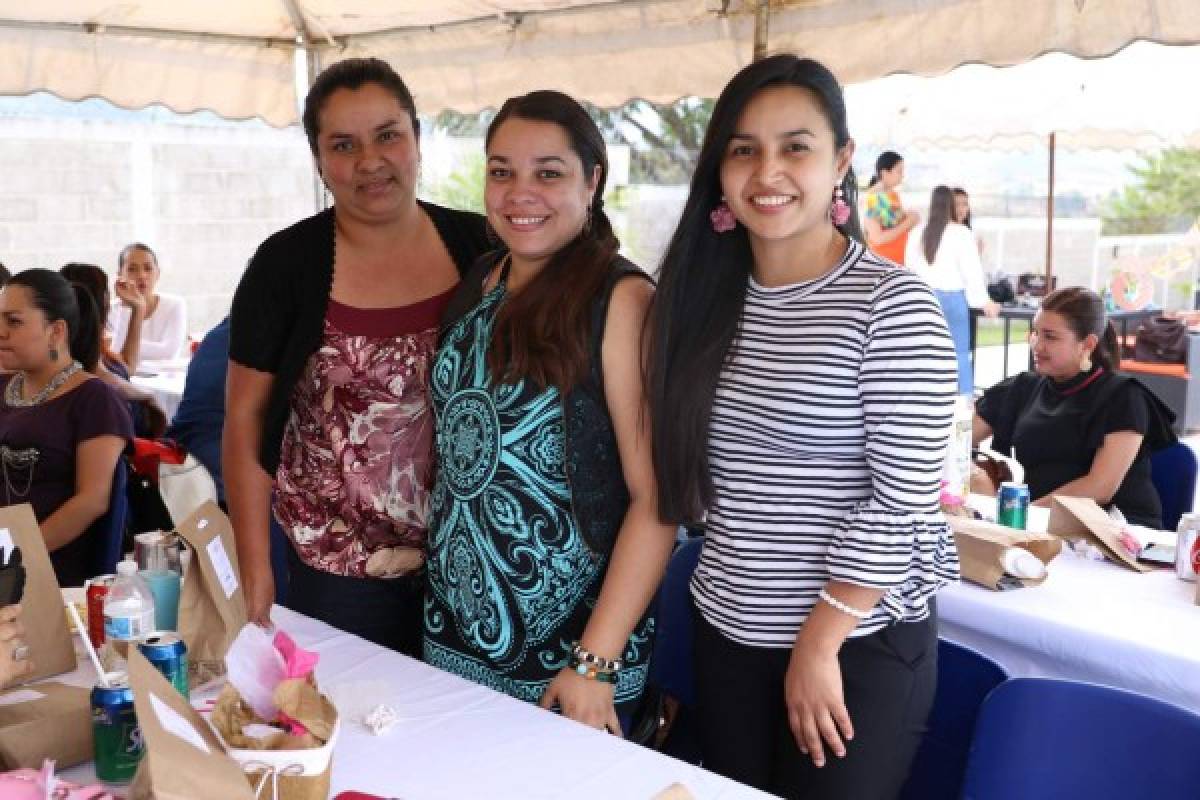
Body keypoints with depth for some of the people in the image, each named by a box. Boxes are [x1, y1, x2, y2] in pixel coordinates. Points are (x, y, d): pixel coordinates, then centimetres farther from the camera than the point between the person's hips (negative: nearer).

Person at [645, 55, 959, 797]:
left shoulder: (891, 302, -14)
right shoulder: (708, 295, 4)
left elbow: (903, 497, -16)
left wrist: (819, 645, -14)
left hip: (859, 646, -5)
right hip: (727, 636, 6)